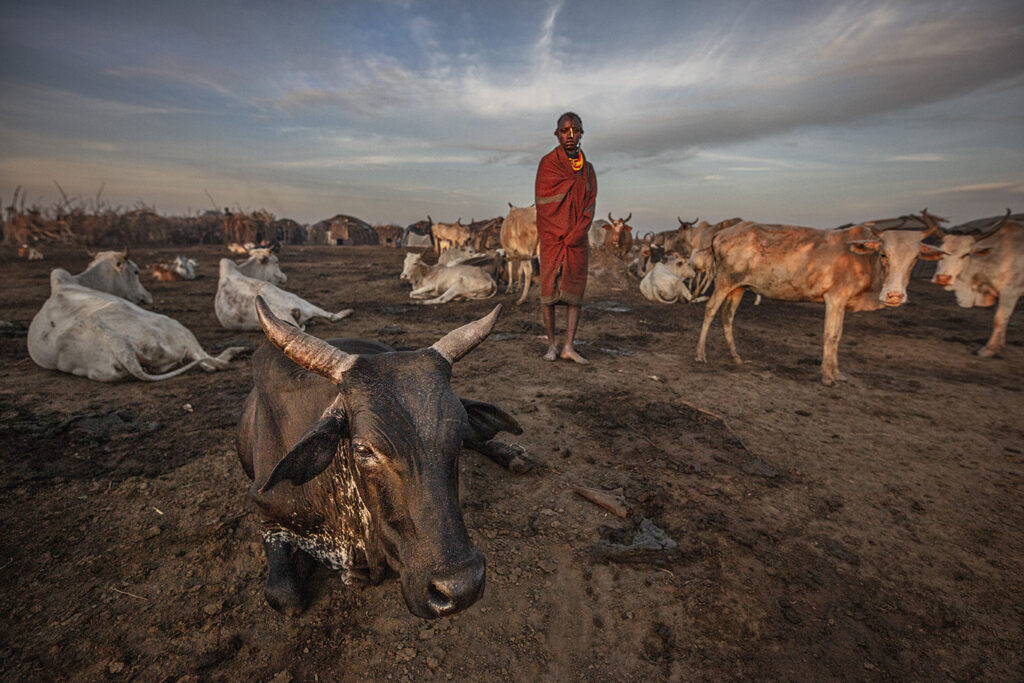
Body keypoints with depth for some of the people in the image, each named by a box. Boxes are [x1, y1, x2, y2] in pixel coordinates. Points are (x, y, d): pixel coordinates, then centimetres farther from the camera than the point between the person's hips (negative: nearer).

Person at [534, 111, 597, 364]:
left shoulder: (587, 168, 13)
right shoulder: (548, 163, 2)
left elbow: (590, 206, 5)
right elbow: (543, 202, -8)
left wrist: (575, 235, -8)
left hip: (577, 239, 4)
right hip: (552, 237, -3)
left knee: (575, 290, -1)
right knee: (549, 287, -4)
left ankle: (568, 346, 3)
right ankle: (551, 345, 5)